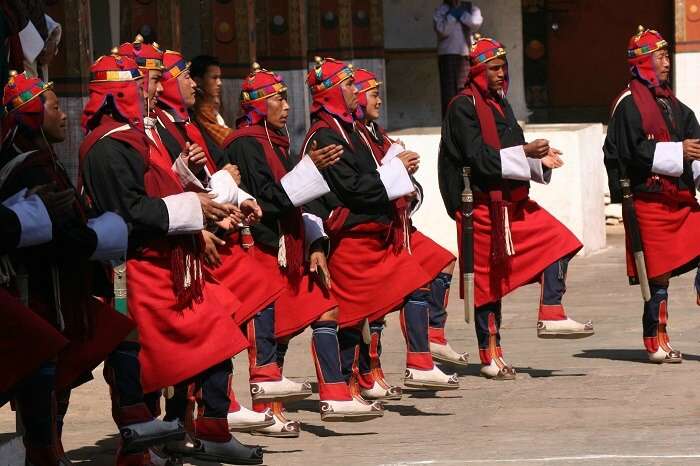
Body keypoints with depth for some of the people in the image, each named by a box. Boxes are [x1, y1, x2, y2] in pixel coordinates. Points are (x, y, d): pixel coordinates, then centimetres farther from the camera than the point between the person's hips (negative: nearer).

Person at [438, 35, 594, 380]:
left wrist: (539, 160, -1)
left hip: (514, 204, 8)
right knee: (489, 278, -1)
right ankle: (490, 357, 5)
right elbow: (479, 157, -19)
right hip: (484, 206, -8)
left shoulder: (500, 104, 16)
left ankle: (551, 316, -3)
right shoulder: (463, 107, -10)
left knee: (557, 242, -2)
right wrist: (525, 152, -24)